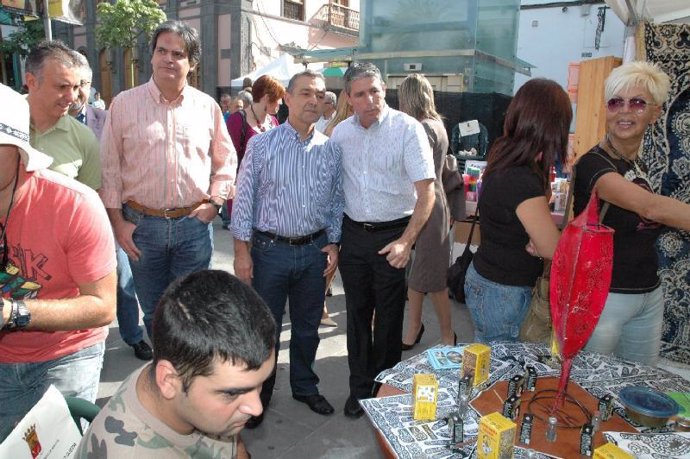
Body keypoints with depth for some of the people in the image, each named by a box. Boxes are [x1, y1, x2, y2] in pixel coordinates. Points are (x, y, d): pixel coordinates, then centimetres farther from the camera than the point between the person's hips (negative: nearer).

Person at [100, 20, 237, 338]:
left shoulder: (207, 106, 2)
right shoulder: (124, 104, -1)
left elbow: (226, 161, 11)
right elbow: (109, 168, 2)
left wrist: (214, 203, 0)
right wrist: (117, 221, -2)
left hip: (194, 224, 0)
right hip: (141, 225, 0)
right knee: (152, 310, 14)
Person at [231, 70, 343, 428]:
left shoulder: (330, 150, 4)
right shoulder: (261, 145, -6)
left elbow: (336, 202, 10)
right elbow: (244, 200, -5)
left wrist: (333, 244, 3)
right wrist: (242, 251, -8)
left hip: (314, 250, 3)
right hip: (270, 249, -3)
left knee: (307, 326, 17)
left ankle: (305, 387, 38)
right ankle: (258, 394, 30)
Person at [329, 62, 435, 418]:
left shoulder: (407, 128, -10)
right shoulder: (341, 132, 4)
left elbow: (426, 191, -14)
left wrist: (406, 241, -22)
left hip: (392, 234, -4)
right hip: (353, 232, 4)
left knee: (389, 316, 8)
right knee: (356, 312, 13)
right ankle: (359, 386, 30)